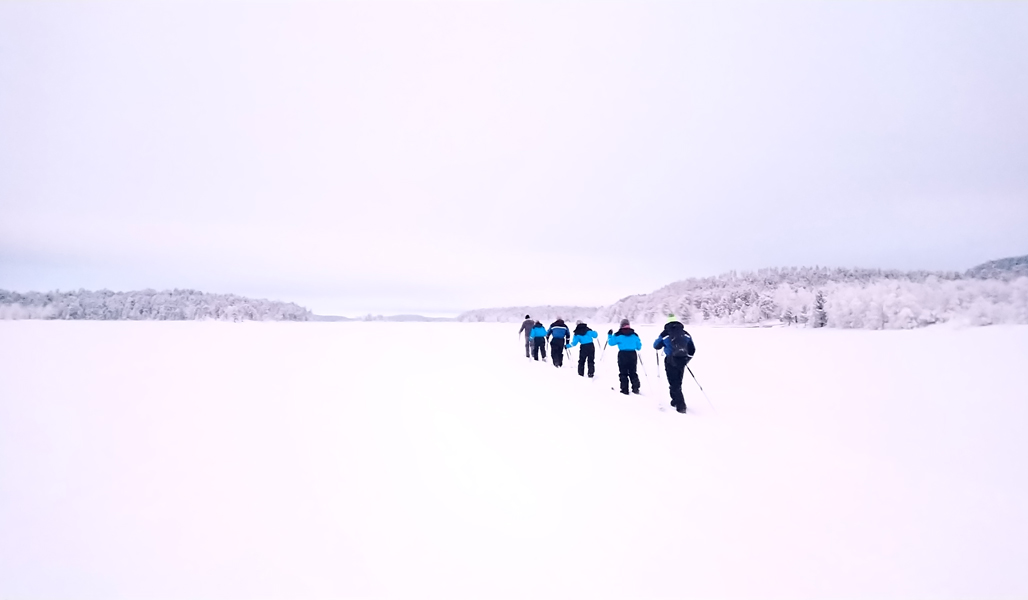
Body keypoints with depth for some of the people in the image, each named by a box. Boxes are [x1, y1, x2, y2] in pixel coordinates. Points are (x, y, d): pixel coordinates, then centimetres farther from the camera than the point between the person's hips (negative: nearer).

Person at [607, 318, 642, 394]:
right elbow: (639, 346, 11)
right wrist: (637, 348, 34)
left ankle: (625, 390, 1)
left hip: (623, 355, -3)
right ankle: (636, 388, 9)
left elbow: (611, 342, -1)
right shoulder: (634, 334, 6)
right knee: (633, 373, 14)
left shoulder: (618, 334, -4)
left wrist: (609, 335, 14)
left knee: (623, 373, 4)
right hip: (633, 355, 3)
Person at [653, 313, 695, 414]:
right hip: (682, 361, 4)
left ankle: (681, 406, -7)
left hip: (671, 362, -4)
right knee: (678, 383, 20)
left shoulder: (665, 334, -3)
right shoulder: (686, 334, 8)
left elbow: (656, 346, 9)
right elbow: (692, 350, 10)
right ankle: (676, 401, 31)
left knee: (674, 384, 1)